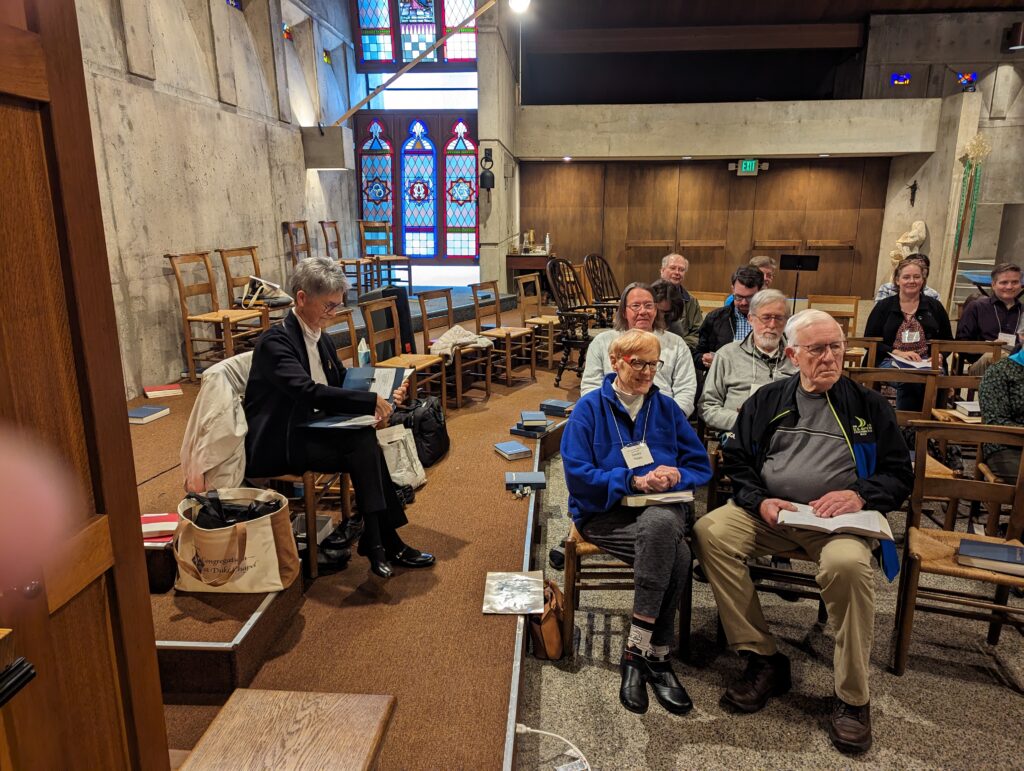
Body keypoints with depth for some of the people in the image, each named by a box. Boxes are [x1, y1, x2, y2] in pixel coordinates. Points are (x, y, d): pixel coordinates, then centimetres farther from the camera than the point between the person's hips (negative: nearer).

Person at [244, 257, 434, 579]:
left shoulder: (322, 339, 10)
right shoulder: (275, 341, -16)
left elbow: (344, 384, 15)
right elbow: (308, 391, -30)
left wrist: (383, 396, -5)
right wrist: (371, 401, -29)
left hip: (310, 430, 8)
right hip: (279, 445, -7)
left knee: (367, 442, -19)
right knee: (364, 448, -25)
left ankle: (382, 542, -13)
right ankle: (382, 543, -15)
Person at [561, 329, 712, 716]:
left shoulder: (665, 408, 12)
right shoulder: (590, 408, 1)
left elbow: (700, 465, 10)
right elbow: (577, 474, -9)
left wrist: (675, 476, -12)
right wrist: (633, 481, -17)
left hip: (663, 509, 3)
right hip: (605, 512, -3)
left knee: (661, 524, -35)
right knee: (675, 557, -32)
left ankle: (638, 649, -21)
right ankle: (656, 655, -15)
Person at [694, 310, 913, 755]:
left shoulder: (869, 406, 12)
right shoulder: (767, 401, 14)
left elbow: (900, 474, 10)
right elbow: (735, 461, 11)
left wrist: (860, 494, -11)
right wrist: (759, 501, -8)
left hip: (840, 518, -2)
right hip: (769, 512, 2)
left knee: (848, 564, -36)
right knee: (710, 532, -25)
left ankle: (853, 698, -12)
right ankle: (763, 659, -11)